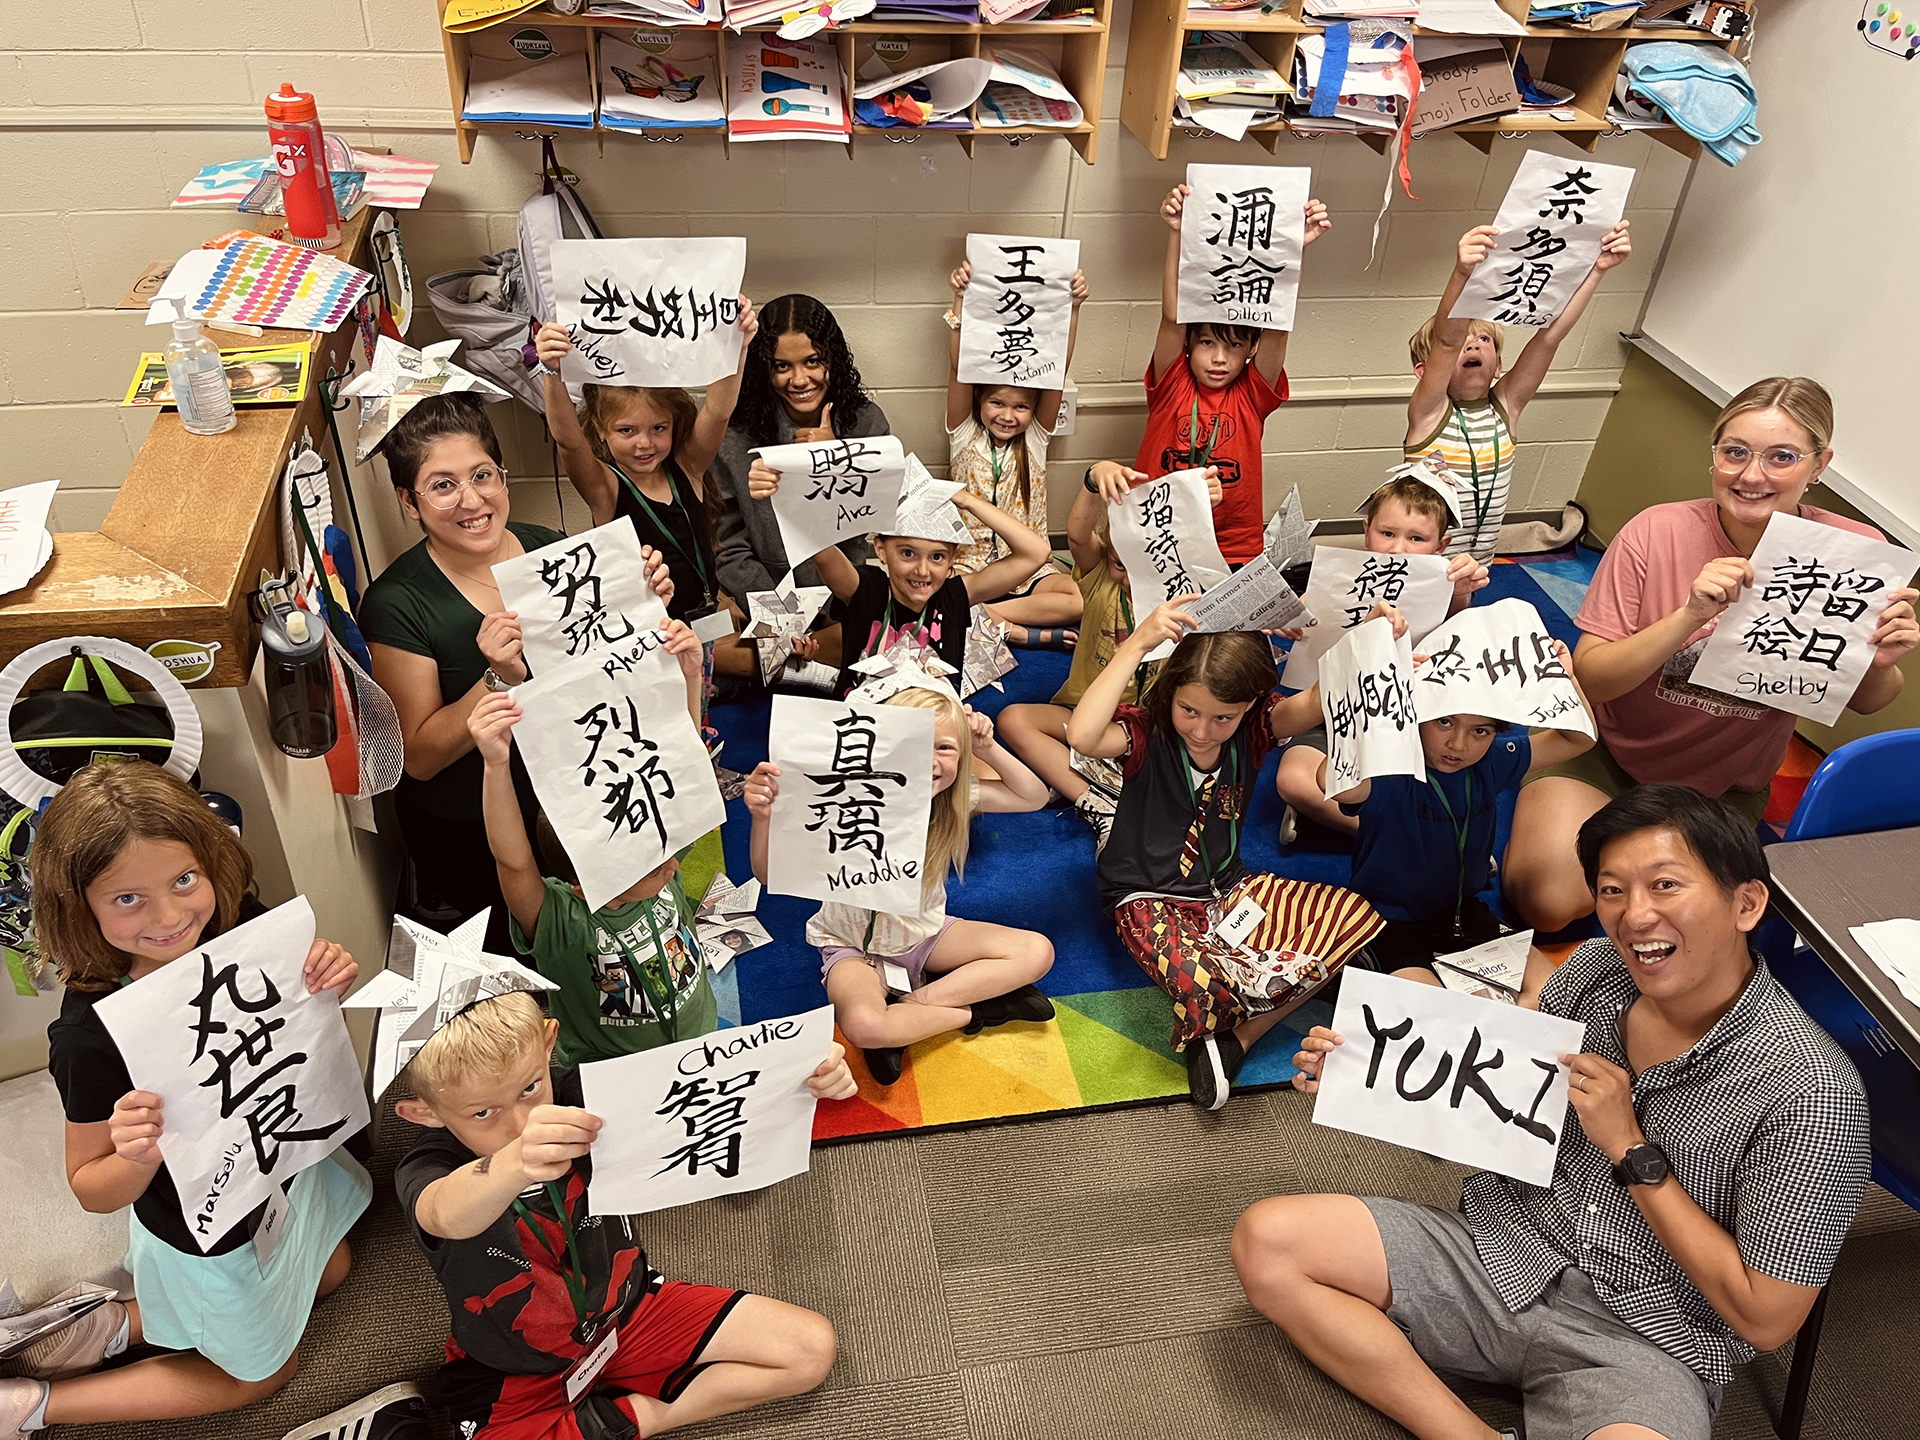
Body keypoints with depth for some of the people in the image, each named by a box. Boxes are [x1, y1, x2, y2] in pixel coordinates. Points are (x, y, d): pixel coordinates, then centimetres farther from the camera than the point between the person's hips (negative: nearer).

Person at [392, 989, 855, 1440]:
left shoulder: (581, 1097, -17)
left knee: (812, 1348, -4)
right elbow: (449, 1217, -49)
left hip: (630, 1310, 3)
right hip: (518, 1376, -3)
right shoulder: (429, 1171, -24)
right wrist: (515, 1163, -72)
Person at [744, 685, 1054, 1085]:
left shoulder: (953, 796, -14)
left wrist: (988, 749, -20)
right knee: (862, 1025, -38)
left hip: (927, 933, 5)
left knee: (1037, 952, -11)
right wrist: (764, 818, -53)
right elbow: (771, 874, -32)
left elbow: (1035, 797, -6)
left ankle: (909, 1004, -13)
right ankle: (975, 1010, -11)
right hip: (855, 945, -5)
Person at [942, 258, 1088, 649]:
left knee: (1078, 599, -30)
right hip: (970, 565, -1)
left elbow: (1057, 372, -10)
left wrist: (1073, 308, -23)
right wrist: (961, 300, -27)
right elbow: (959, 370, -14)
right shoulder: (965, 435, 2)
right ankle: (1025, 632, -29)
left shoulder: (1035, 438, 5)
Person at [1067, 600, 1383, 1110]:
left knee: (1355, 914, -14)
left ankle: (1237, 1036, -15)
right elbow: (1082, 736, -39)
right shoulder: (1147, 732, -16)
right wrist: (1137, 643, -38)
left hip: (1228, 886, 6)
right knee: (1200, 983, -40)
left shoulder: (1252, 728, -4)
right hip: (1150, 898, -6)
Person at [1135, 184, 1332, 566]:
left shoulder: (1253, 394, 3)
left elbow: (1276, 327, -10)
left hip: (1236, 553, 1)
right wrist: (1176, 234, -23)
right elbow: (1173, 317, -13)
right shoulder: (1172, 385, 1)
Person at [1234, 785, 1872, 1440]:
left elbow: (1765, 1319, -13)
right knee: (1265, 1240, -11)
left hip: (1643, 1341, -5)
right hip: (1498, 1255, 6)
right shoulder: (1594, 969, -2)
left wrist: (1631, 1152, -17)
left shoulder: (1810, 1092, -17)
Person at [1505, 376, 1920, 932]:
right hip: (1610, 755, -2)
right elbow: (1588, 678, -19)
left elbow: (1863, 702, 2)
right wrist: (1691, 614, -32)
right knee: (1550, 899, -20)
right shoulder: (1656, 533, -18)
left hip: (1729, 789, 2)